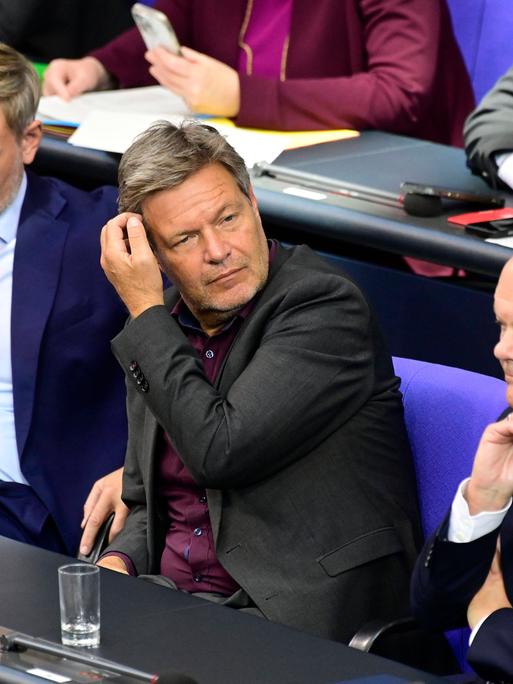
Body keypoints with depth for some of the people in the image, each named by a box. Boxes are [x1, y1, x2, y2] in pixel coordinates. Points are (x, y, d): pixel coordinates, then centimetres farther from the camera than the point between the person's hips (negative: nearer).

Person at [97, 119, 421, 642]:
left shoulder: (323, 304, -12)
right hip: (169, 599, 7)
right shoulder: (160, 331, 11)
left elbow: (221, 452, -22)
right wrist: (116, 563, -4)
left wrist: (145, 311, -12)